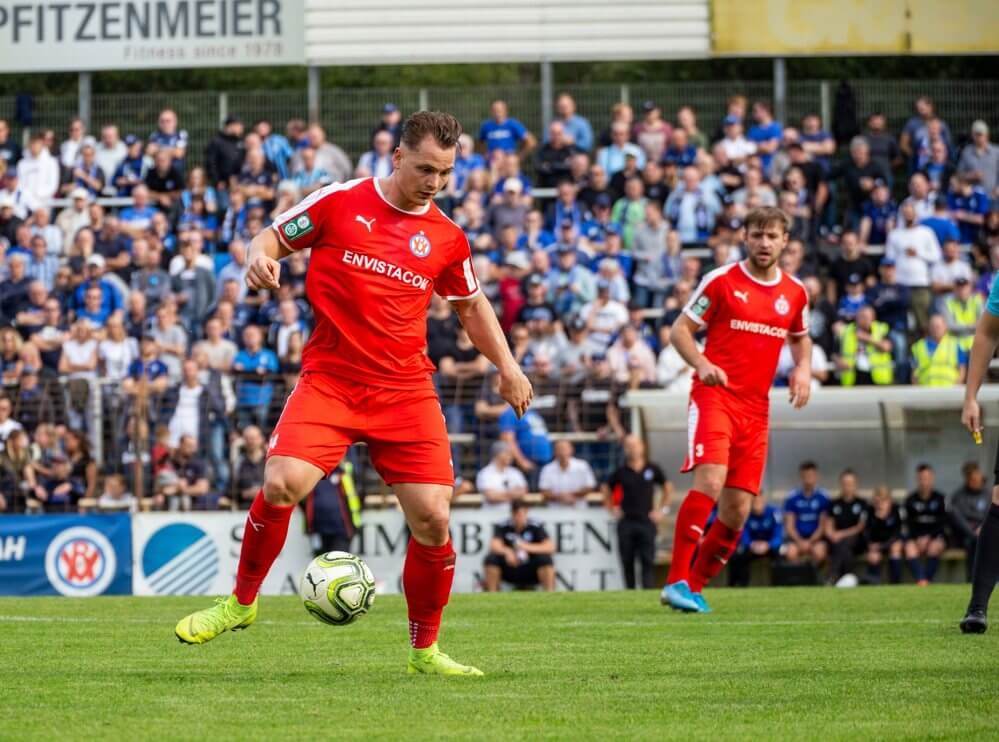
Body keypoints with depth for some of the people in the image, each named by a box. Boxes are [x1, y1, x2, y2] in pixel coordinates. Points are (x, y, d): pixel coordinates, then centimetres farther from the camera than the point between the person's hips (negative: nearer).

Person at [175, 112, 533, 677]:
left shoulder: (447, 238, 7)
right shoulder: (340, 203, -1)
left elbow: (472, 305, 23)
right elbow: (273, 237, 8)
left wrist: (506, 365, 12)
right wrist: (261, 257, -15)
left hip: (406, 391, 2)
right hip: (329, 379, -2)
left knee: (432, 518, -7)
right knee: (283, 483, -23)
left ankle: (425, 649, 13)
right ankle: (242, 600, 1)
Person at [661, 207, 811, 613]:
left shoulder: (795, 293, 11)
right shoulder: (721, 281, -2)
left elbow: (800, 337, 29)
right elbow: (680, 329, 1)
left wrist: (802, 369, 7)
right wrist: (701, 363, -18)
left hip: (755, 408, 5)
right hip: (715, 395, -5)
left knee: (737, 510, 1)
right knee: (710, 481, -25)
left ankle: (695, 587, 16)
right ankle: (676, 580, -23)